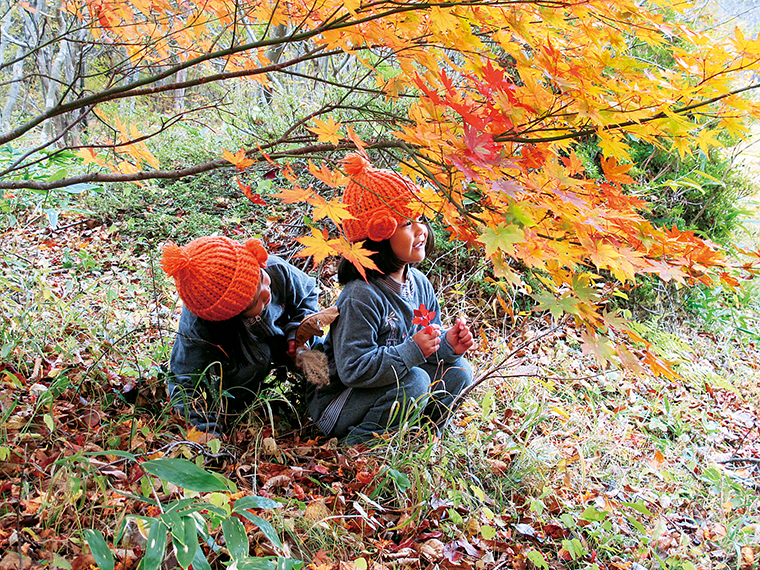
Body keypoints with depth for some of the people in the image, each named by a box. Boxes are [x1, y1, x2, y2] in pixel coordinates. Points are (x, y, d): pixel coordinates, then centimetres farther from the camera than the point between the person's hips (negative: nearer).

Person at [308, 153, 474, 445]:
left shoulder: (419, 283, 0)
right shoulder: (361, 297, -27)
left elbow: (427, 345, 10)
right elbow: (352, 369, -30)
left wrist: (446, 344, -13)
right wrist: (413, 350, -32)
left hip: (388, 381, 8)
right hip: (336, 404, -8)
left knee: (456, 369, -7)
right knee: (414, 381, -30)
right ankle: (360, 441, -13)